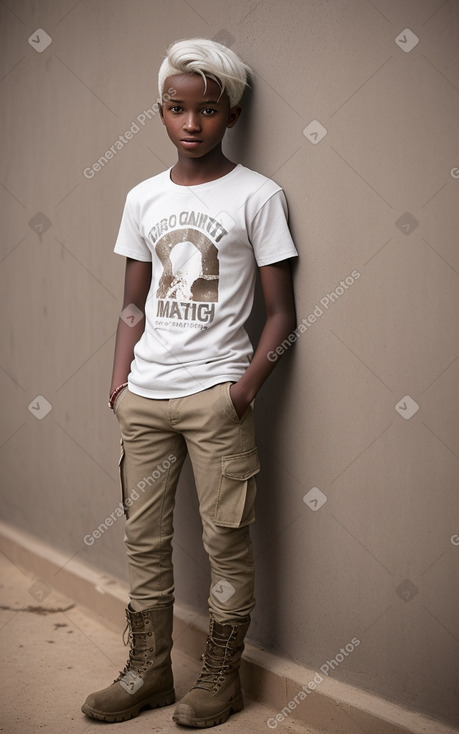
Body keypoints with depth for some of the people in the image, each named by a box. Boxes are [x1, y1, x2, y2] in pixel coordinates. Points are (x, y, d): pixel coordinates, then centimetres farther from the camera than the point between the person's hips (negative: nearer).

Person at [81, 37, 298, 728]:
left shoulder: (257, 196, -4)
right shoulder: (144, 198, 9)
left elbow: (281, 312, -3)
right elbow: (135, 304, 15)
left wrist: (245, 389, -14)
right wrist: (120, 381, 3)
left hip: (215, 396, -4)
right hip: (145, 396, 4)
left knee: (226, 543, 4)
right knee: (144, 538, 11)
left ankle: (222, 677, 21)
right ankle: (147, 672, 25)